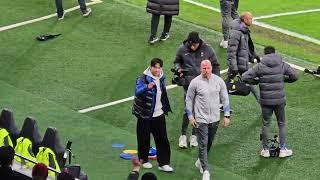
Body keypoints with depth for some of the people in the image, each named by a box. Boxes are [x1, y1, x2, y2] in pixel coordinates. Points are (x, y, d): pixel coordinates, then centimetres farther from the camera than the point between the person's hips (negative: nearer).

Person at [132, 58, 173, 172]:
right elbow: (137, 92, -33)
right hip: (145, 115, -5)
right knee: (144, 139, 6)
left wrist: (165, 108, 21)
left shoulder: (161, 78, 5)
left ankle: (163, 163, 5)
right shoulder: (143, 78, -16)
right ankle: (144, 160, 25)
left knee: (162, 139, 1)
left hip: (159, 115, 5)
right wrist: (148, 87, -51)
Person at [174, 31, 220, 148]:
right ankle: (183, 136, 4)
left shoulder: (207, 50, -3)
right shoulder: (182, 50, -3)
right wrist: (178, 68, -6)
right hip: (189, 83, -1)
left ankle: (194, 135, 18)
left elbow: (215, 65, 8)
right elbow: (177, 61, 16)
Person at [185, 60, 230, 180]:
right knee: (203, 144, -7)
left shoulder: (218, 81, -2)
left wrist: (227, 115, 3)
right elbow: (189, 99, 2)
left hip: (215, 118, 3)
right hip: (201, 119, -3)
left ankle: (200, 161, 39)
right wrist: (190, 117, -1)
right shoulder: (195, 82, -9)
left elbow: (225, 98, 6)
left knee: (209, 143, 16)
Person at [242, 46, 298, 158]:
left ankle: (265, 150, 15)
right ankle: (283, 149, 14)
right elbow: (294, 76, 0)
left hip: (265, 101, -1)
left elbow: (245, 77, -10)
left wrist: (256, 81, 5)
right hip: (279, 100, 1)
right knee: (282, 124, 13)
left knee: (265, 124, 10)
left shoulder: (260, 66, -7)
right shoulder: (282, 65, -3)